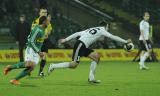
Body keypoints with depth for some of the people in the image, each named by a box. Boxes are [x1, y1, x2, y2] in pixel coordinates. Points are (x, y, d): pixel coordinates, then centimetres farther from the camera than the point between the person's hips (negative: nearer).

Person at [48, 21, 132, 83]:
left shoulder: (92, 29, 24)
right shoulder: (102, 30, 2)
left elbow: (77, 33, 21)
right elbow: (112, 37, -3)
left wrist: (66, 39, 20)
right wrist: (125, 41, 1)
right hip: (80, 45, -9)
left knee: (96, 56, 6)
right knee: (74, 65, -13)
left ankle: (91, 78, 3)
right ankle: (53, 66, -5)